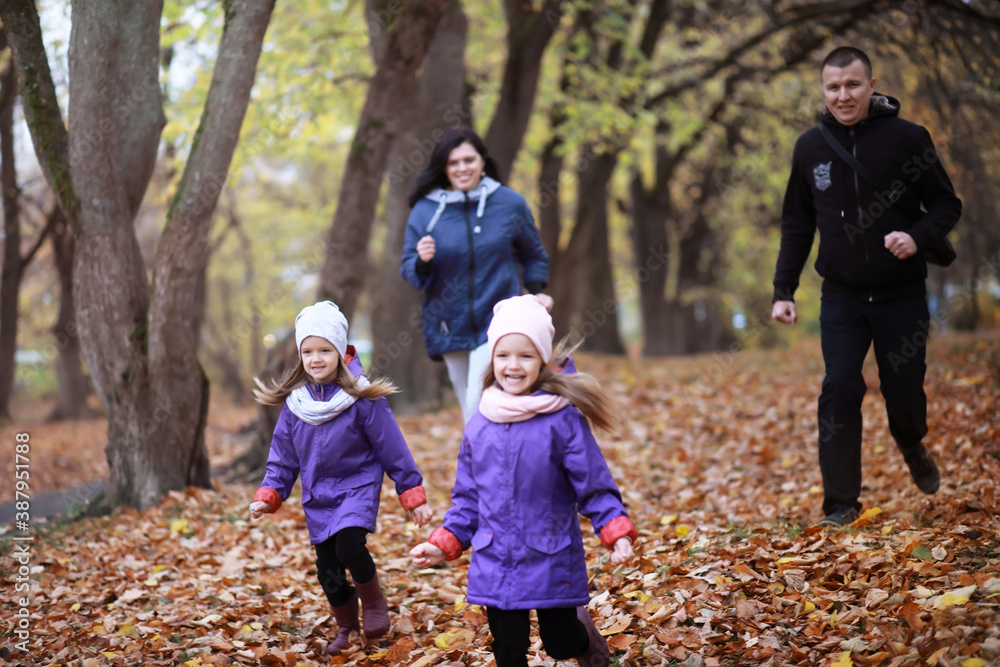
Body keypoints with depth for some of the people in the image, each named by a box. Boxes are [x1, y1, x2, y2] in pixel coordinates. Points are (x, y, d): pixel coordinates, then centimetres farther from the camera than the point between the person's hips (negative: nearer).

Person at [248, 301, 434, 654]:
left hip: (357, 487, -4)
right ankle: (346, 627, 30)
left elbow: (392, 449, -6)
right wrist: (268, 496, -2)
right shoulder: (294, 402, 0)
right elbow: (283, 456, 10)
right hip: (317, 497, 4)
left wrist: (413, 497, -4)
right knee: (327, 569, 6)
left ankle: (374, 602, 3)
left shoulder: (362, 398, -12)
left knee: (349, 546, -26)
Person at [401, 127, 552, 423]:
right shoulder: (425, 210, -1)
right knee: (470, 411, 10)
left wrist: (537, 291, 1)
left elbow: (533, 255, 16)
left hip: (497, 323, -2)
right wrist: (422, 262, -21)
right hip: (450, 328, 2)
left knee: (480, 405, -17)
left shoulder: (510, 203, 0)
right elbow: (410, 273, 1)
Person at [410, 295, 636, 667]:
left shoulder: (564, 420, -12)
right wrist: (444, 545, 5)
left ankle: (584, 633, 44)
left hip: (552, 561, -3)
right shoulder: (479, 426, 2)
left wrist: (618, 534, -20)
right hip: (495, 563, 3)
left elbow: (595, 485, -8)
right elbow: (467, 497, 11)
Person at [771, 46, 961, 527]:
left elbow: (947, 205, -1)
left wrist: (917, 236, -22)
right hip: (841, 297, 1)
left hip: (901, 295, -1)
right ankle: (841, 502, 1)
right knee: (839, 390, -9)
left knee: (905, 392, 4)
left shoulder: (907, 138, -7)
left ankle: (913, 448, 41)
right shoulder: (810, 148, 2)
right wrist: (783, 291, 4)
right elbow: (796, 226, 10)